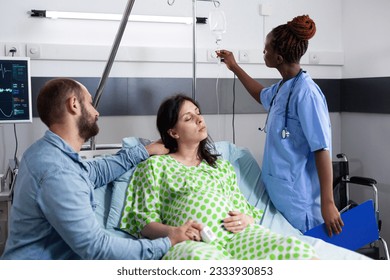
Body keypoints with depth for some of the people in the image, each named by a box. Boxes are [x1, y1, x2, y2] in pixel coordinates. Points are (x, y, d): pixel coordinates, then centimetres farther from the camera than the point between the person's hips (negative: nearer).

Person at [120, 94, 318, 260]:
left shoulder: (222, 166, 29)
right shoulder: (155, 165, 14)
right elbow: (145, 219, 8)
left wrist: (246, 220, 0)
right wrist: (172, 232, -13)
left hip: (238, 235, 4)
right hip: (191, 243, -3)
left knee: (294, 249, -29)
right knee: (201, 259, -44)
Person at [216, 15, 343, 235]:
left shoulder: (305, 92, -18)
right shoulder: (282, 87, 7)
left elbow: (322, 149, -20)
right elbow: (263, 96, 32)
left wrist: (328, 203, -21)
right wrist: (234, 67, 34)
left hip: (299, 197, -8)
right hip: (278, 192, 8)